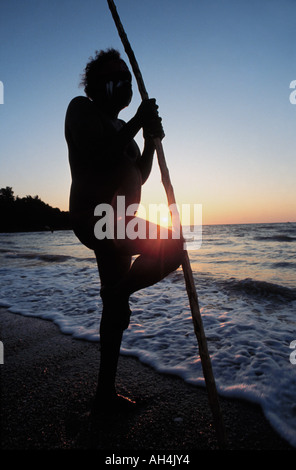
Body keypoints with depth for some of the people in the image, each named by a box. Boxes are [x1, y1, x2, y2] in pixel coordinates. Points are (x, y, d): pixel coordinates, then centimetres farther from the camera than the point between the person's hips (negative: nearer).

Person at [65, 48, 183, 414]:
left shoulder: (119, 127, 25)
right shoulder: (82, 109, 2)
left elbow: (138, 178, 20)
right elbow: (95, 156, -16)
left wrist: (151, 140, 8)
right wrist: (137, 123, -11)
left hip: (115, 222, 9)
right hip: (93, 216, -8)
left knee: (115, 308, 9)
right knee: (170, 248, -25)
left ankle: (105, 394, 23)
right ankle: (117, 294, -2)